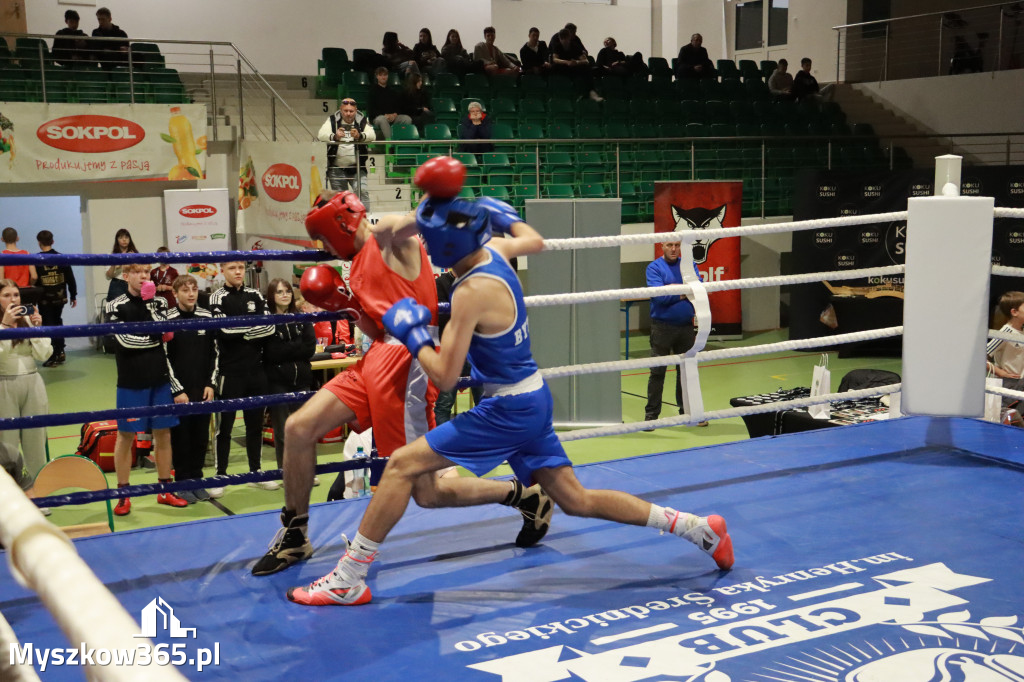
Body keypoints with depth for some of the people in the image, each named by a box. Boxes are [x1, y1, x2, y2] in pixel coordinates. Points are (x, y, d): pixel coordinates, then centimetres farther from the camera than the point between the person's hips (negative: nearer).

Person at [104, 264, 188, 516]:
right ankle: (123, 495, 11)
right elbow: (126, 339, -15)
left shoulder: (158, 303, 8)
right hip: (131, 382, -4)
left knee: (163, 433, 8)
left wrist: (150, 301, -12)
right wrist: (156, 338, -4)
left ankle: (165, 490, 20)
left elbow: (165, 331, -8)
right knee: (126, 436, 2)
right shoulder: (116, 306, -4)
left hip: (160, 380, 4)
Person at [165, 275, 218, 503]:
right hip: (178, 391, -3)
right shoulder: (167, 319, -7)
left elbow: (214, 353, 9)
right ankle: (183, 482, 13)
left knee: (201, 436, 8)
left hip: (203, 390, 3)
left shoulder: (207, 317, 5)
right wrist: (177, 390, -10)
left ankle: (196, 480, 19)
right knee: (180, 437, 3)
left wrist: (211, 384, 1)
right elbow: (163, 358, -7)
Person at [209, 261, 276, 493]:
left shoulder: (255, 296, 9)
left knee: (255, 423, 12)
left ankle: (255, 473, 23)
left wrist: (239, 331, -9)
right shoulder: (217, 298, -5)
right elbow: (224, 330, -18)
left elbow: (269, 326, -2)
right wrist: (253, 327, -8)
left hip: (256, 370, 5)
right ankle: (220, 476, 9)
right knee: (225, 426, 2)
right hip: (230, 372, -4)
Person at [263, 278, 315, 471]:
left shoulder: (302, 319, 9)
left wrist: (285, 350, -10)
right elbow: (271, 353, -14)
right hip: (277, 382, -3)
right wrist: (297, 348, -9)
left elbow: (310, 348, -3)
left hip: (301, 379, 3)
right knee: (282, 431, 3)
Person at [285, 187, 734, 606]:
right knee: (576, 500, 15)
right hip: (532, 398, 9)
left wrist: (412, 334, -7)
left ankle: (348, 579, 0)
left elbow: (445, 376, -20)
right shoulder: (495, 250, 0)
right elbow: (534, 242, 24)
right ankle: (696, 527, 17)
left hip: (509, 410, -9)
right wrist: (506, 217, 36)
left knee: (403, 465, -6)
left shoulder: (473, 292, -22)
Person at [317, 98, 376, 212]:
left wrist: (360, 136, -38)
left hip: (356, 168, -1)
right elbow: (321, 135, -11)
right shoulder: (332, 120, 2)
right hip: (337, 168, 1)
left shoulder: (362, 120, 0)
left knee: (363, 191, -18)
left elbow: (372, 136, -15)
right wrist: (334, 136, -33)